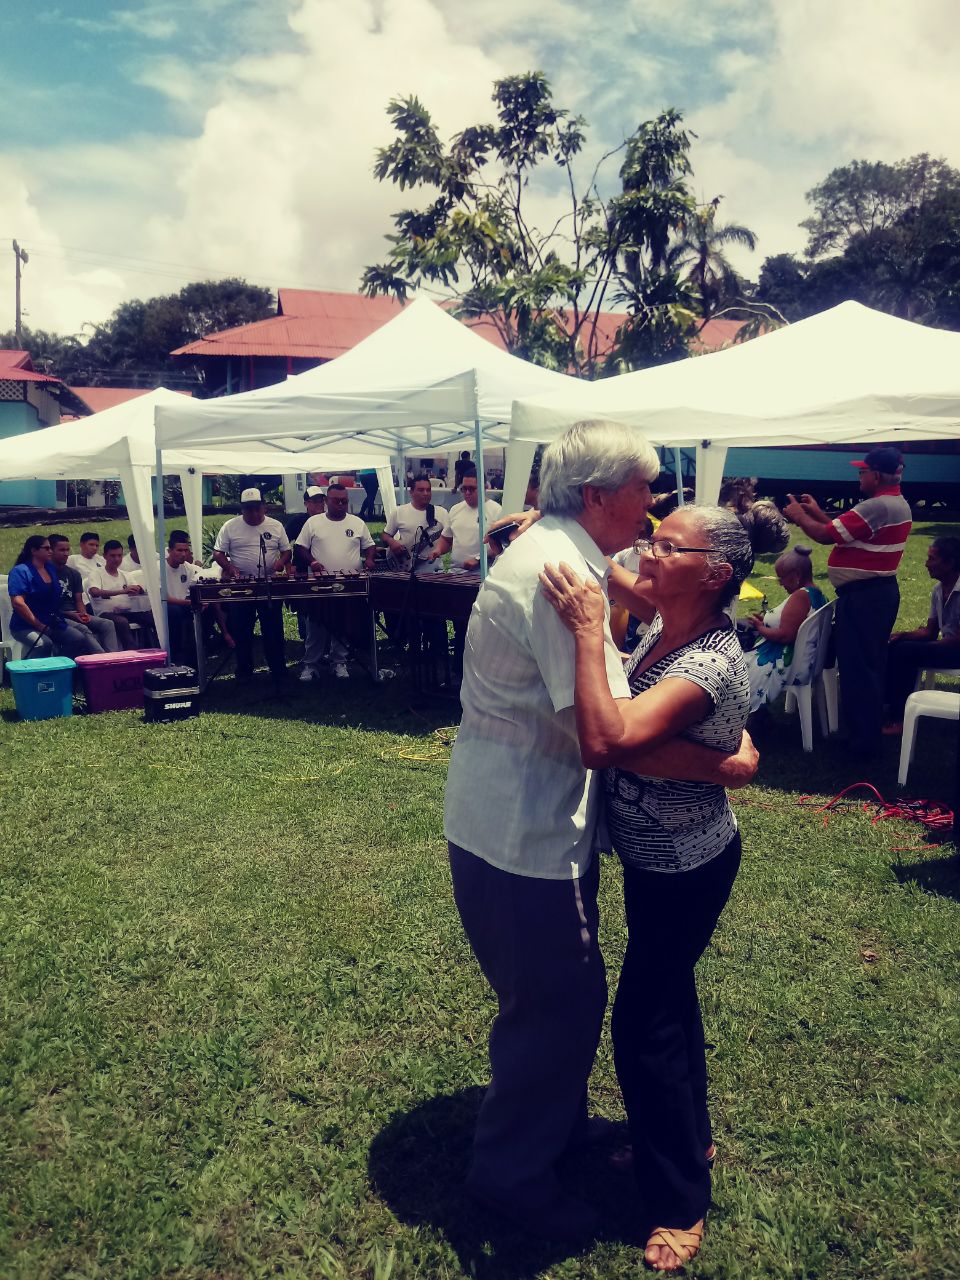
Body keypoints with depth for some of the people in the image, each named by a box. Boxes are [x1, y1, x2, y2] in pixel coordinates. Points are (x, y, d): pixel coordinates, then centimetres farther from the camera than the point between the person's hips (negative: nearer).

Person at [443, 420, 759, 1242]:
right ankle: (512, 1172, 27)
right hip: (522, 833, -10)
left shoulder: (551, 553, 10)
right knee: (560, 1001, 6)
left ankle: (555, 1122, 47)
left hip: (530, 816, 10)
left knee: (559, 991, 25)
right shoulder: (558, 572, -25)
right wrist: (727, 766, -21)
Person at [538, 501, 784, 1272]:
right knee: (669, 997, 24)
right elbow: (611, 724, 12)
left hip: (685, 869, -9)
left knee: (645, 1023, 2)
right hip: (655, 856, 9)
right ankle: (691, 1139, 47)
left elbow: (605, 742, -44)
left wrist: (588, 629, -40)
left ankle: (680, 1206, 24)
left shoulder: (710, 666, -32)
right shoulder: (663, 629, -5)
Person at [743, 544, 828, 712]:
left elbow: (785, 636, -26)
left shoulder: (799, 597, -21)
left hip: (784, 666, -10)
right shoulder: (817, 594, 9)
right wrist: (767, 620, 10)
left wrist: (760, 628, -11)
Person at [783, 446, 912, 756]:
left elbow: (827, 535, -20)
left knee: (856, 667, -2)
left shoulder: (876, 507, -22)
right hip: (881, 591, 11)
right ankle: (871, 731, 32)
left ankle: (863, 740, 5)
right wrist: (816, 512, 15)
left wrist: (800, 516, -3)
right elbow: (845, 531, 16)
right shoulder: (896, 503, 13)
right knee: (871, 665, 19)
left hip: (862, 597, -11)